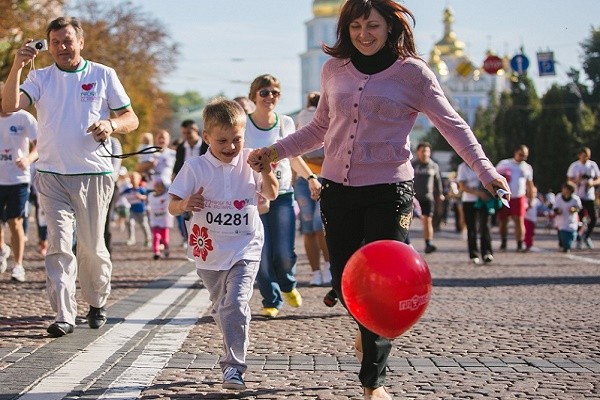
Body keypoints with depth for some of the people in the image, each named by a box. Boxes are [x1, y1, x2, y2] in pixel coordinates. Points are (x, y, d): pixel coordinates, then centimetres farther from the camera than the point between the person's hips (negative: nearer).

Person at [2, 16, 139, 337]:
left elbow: (131, 119, 6)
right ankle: (64, 315, -6)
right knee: (58, 244, -6)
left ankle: (97, 302, 28)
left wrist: (111, 124, -16)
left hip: (94, 174, -1)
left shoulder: (103, 75, 6)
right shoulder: (40, 77, 8)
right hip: (51, 175, 1)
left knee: (92, 246, 7)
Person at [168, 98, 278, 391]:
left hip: (245, 249, -1)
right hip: (209, 251, 2)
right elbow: (172, 206, -5)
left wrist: (266, 171, -12)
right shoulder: (195, 167, -7)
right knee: (220, 308, 16)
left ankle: (233, 367, -15)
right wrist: (184, 205, -29)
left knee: (236, 304, -17)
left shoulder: (250, 161, -3)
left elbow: (271, 195, 8)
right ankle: (234, 354, 37)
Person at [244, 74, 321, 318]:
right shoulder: (244, 125, -4)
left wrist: (310, 177, 6)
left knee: (284, 253, -7)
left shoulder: (286, 123, 5)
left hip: (283, 194, 2)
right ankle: (271, 301, 15)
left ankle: (288, 285, 25)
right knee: (262, 252, -4)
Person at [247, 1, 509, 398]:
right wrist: (274, 151, 12)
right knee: (345, 282, 7)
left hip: (388, 191, -4)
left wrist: (486, 171, -16)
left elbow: (452, 124, -5)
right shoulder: (334, 70, 8)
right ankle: (368, 326, 41)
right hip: (337, 188, 4)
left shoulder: (412, 72, -3)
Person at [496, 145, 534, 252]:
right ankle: (503, 243, 19)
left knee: (519, 221, -9)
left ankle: (520, 245, -7)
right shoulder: (504, 163, 5)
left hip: (519, 198, 0)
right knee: (502, 221, 4)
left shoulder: (527, 168, 11)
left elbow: (529, 185, 16)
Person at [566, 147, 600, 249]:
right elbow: (569, 180, 2)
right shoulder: (574, 166, 0)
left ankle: (586, 236, 17)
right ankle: (578, 239, 13)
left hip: (590, 197, 2)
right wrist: (576, 180, -19)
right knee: (579, 218, -2)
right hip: (578, 196, -2)